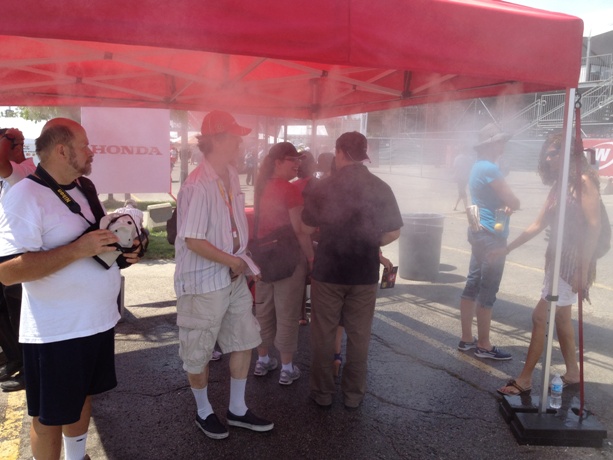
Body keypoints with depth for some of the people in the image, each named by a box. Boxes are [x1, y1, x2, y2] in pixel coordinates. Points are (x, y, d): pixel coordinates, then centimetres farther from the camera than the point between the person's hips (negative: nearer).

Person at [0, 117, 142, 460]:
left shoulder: (85, 188, 7)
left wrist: (124, 251, 0)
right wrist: (78, 249, -28)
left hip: (100, 320, 8)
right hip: (56, 332, -8)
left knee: (83, 396, 25)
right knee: (49, 416, 11)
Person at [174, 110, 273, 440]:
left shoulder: (231, 176, 3)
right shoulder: (198, 186, -23)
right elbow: (193, 241, -25)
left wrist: (244, 263, 7)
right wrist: (234, 261, -15)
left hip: (234, 276, 8)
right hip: (203, 281, -8)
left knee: (243, 340, 17)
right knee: (198, 352, 11)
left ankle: (237, 410, 35)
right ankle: (204, 413, 35)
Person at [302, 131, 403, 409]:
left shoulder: (324, 187, -9)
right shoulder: (381, 188, -5)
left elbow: (308, 227, 0)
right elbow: (393, 233, -3)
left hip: (328, 270, -1)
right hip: (365, 272, 2)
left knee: (324, 333, 12)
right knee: (359, 335, 13)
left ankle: (323, 392, 23)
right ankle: (353, 394, 23)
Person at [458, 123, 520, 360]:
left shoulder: (479, 166, 14)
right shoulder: (489, 168, -17)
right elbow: (514, 202, -17)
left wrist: (505, 205, -7)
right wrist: (510, 204, 6)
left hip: (480, 231, 10)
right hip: (492, 234, -10)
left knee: (473, 285, 13)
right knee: (488, 291, -2)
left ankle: (466, 338, 22)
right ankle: (484, 345, 8)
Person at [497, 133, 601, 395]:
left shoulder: (584, 181, -12)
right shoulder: (558, 185, 12)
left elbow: (594, 227, -18)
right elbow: (538, 224, 15)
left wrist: (584, 270, -22)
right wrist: (507, 249, 13)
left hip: (574, 262, -8)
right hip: (556, 259, 8)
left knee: (540, 317, -5)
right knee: (561, 318, 15)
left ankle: (524, 380, 4)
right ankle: (572, 373, 29)